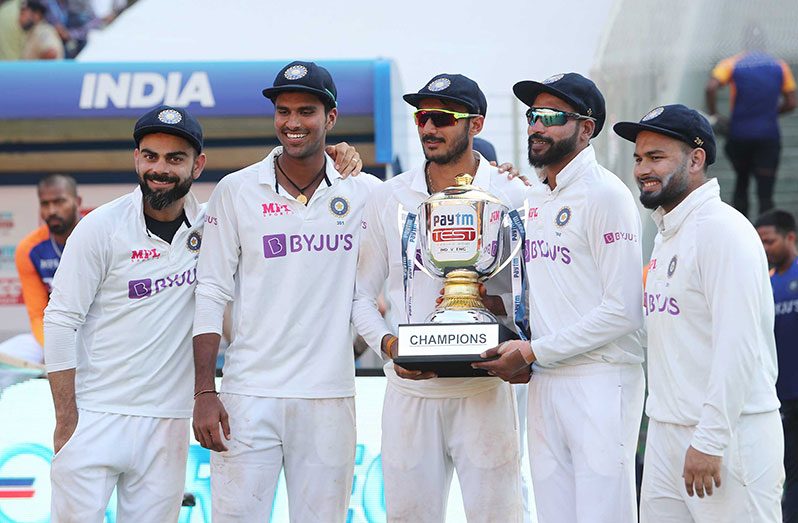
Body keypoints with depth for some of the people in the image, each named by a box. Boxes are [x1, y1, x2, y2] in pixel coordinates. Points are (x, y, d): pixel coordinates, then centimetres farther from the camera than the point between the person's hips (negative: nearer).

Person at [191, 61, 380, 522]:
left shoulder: (365, 193, 6)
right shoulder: (237, 190, 3)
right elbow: (211, 295, 2)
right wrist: (205, 393, -4)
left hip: (330, 397, 1)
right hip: (250, 395, -1)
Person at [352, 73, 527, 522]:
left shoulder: (512, 197, 1)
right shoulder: (389, 198, 9)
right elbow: (362, 295, 12)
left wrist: (493, 301, -18)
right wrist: (387, 343, -7)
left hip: (483, 389, -2)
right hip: (409, 390, 3)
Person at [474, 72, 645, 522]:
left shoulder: (605, 194, -9)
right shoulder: (531, 200, 16)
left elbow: (622, 312, -14)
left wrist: (533, 352, -12)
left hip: (601, 383, -8)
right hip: (545, 384, 8)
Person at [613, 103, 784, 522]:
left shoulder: (722, 229, -13)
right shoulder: (665, 234, 17)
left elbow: (740, 346, -20)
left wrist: (710, 442, -22)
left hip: (729, 435, -9)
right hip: (666, 434, 9)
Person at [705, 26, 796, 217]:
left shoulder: (732, 64, -2)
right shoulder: (780, 67, 4)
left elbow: (711, 87, -17)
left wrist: (713, 114, -4)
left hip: (739, 135, 0)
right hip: (768, 137, 0)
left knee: (741, 182, 19)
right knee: (765, 193, -2)